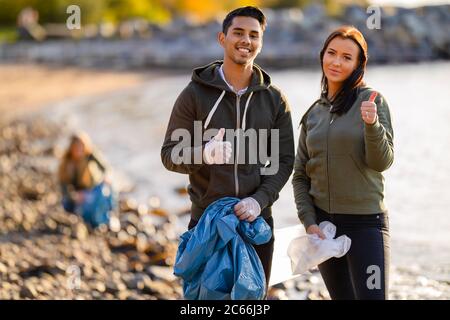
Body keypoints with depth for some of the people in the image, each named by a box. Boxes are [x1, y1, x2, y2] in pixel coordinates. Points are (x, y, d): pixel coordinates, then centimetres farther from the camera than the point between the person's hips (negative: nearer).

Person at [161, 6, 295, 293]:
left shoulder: (274, 99, 6)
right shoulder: (195, 94, -1)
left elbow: (284, 160, 5)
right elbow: (170, 155, -3)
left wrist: (260, 199, -12)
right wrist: (205, 154, -25)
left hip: (256, 222, 2)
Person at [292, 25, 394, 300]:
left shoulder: (372, 100, -4)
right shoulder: (314, 113, 10)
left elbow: (381, 163, -10)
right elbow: (300, 176, 11)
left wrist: (372, 124, -27)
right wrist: (309, 223, -1)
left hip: (366, 223, -5)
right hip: (322, 223, 5)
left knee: (371, 296, -14)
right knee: (342, 296, 9)